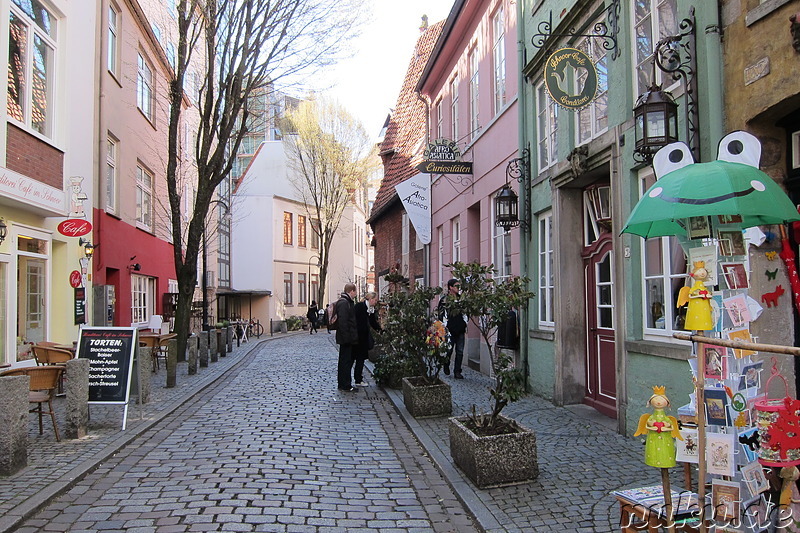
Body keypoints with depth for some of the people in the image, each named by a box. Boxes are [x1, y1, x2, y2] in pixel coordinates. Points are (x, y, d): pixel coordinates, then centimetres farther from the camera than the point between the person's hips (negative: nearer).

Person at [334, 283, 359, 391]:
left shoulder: (348, 302, 16)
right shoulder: (343, 303, -18)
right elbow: (342, 321, -24)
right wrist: (346, 337, -23)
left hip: (348, 338, 11)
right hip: (346, 338, -11)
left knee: (345, 361, 15)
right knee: (346, 361, -4)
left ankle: (343, 384, 23)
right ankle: (346, 385, 3)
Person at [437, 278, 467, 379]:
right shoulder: (444, 299, -3)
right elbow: (442, 315, -5)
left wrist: (465, 325, 14)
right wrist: (445, 328, -10)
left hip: (460, 330, 5)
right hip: (450, 330, -5)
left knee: (460, 351, 2)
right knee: (449, 350, 3)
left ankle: (457, 371, 9)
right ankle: (446, 366, 29)